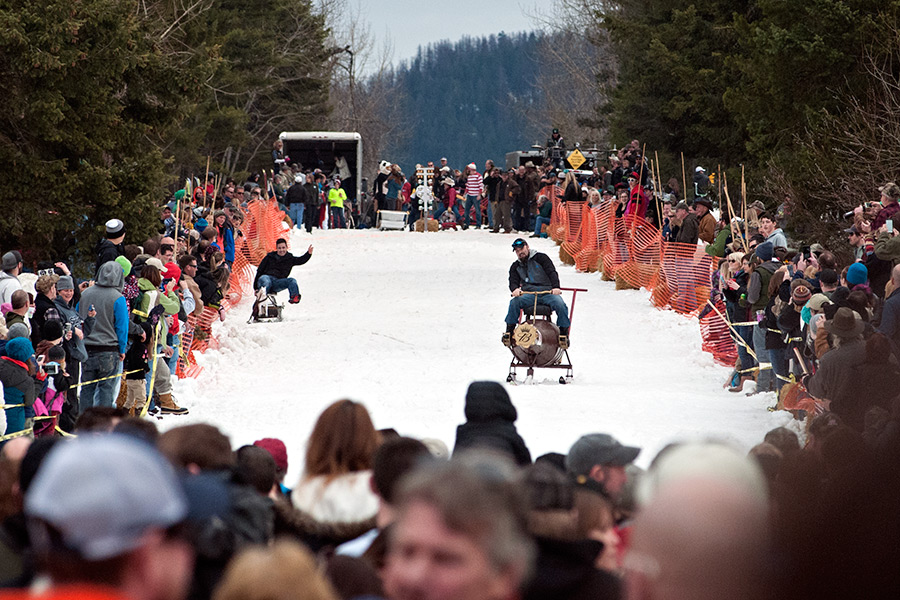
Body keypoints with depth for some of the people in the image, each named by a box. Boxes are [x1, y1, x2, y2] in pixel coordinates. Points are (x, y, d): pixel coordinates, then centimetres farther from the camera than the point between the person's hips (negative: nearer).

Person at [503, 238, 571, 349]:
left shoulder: (541, 258, 7)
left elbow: (552, 272, -4)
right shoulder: (515, 266, 19)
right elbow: (513, 281, 7)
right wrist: (515, 289, -20)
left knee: (560, 305, -31)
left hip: (547, 291, -2)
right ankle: (509, 331, -21)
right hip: (528, 293, 2)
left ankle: (563, 333, -19)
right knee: (514, 302, -30)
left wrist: (556, 287, -24)